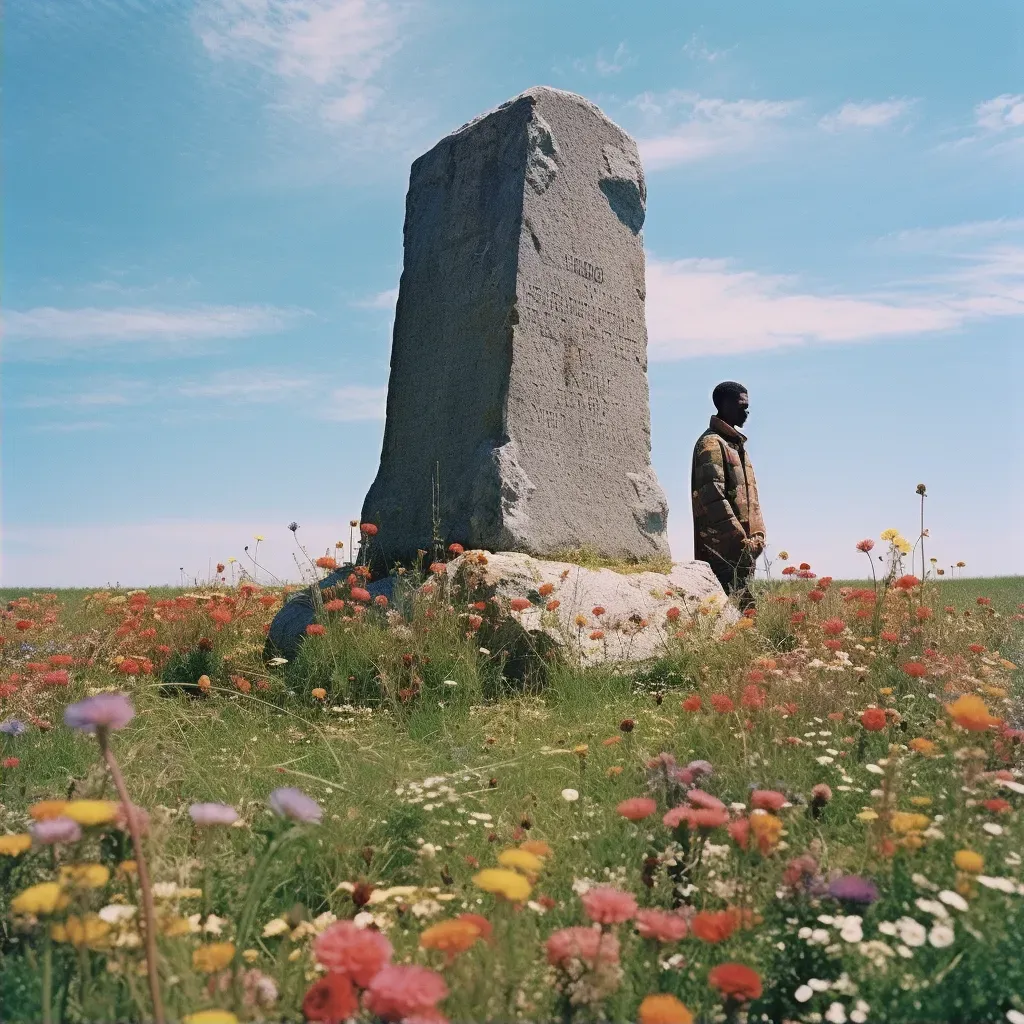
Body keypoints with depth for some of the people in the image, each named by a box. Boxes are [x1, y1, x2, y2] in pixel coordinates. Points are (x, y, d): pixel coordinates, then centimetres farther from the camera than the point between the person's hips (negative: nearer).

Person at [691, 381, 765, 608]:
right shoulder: (711, 443, -8)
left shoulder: (737, 444, 22)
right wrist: (740, 541, -17)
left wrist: (757, 536, 11)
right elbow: (712, 497, -17)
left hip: (743, 550, 9)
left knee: (744, 605, 9)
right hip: (723, 549, -9)